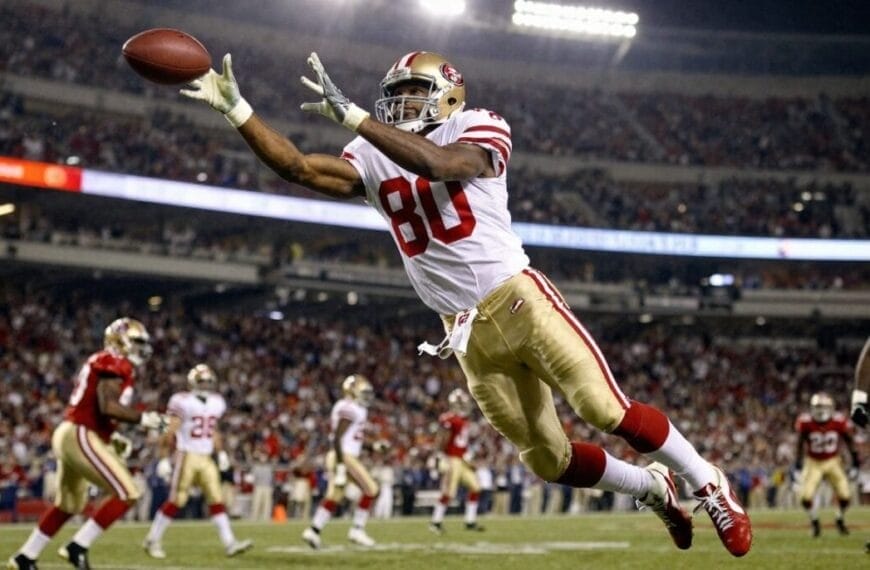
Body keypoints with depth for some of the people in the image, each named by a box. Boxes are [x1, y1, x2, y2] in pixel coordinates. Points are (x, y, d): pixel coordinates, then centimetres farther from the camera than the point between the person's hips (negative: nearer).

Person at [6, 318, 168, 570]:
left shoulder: (101, 364, 20)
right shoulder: (114, 364, -10)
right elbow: (108, 407, -23)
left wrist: (112, 438, 18)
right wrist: (144, 418, -15)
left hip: (69, 435, 10)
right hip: (81, 438, -10)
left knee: (68, 505, 24)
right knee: (127, 494, -10)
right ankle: (77, 547, -7)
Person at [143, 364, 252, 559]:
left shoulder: (216, 403, 9)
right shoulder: (183, 402, -12)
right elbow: (169, 433, -11)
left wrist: (221, 453, 14)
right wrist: (164, 460, -14)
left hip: (206, 459, 6)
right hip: (187, 456, -6)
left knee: (216, 499, -1)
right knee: (176, 500, -5)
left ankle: (229, 543, -4)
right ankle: (152, 540, 7)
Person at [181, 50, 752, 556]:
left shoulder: (478, 131, -6)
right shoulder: (374, 160, 9)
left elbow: (435, 163, -27)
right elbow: (297, 166, -1)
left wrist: (351, 114, -29)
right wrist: (234, 107, -9)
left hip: (517, 299, -5)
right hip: (470, 333, 5)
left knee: (608, 411, -14)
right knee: (548, 459, 7)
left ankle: (708, 483, 9)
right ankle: (652, 487, 32)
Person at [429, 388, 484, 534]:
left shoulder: (464, 420, 13)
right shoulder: (449, 420, -16)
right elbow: (441, 441, -17)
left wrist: (468, 458, 19)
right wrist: (442, 459, -20)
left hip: (462, 461, 9)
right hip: (451, 460, -9)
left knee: (475, 487, 7)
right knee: (448, 493, -8)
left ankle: (470, 522, 13)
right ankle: (436, 522, 4)